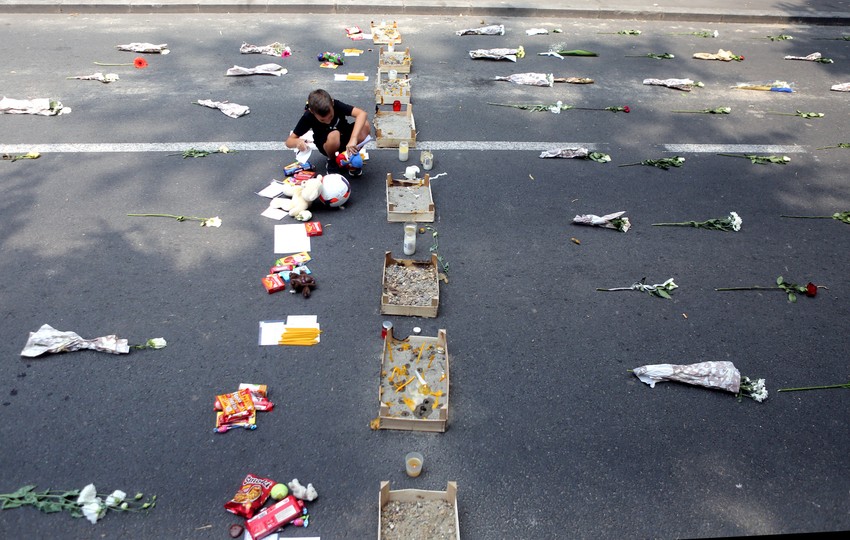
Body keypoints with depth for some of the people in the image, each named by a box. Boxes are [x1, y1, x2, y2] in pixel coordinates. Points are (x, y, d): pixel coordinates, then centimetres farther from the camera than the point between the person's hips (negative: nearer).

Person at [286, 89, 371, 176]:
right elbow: (289, 141, -20)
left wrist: (353, 139, -54)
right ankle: (332, 161, -4)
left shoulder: (336, 105, -28)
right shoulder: (308, 117, -26)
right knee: (333, 136, -38)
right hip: (328, 145, -1)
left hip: (345, 137, 2)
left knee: (365, 126, -29)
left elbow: (362, 114, -41)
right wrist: (297, 142, -45)